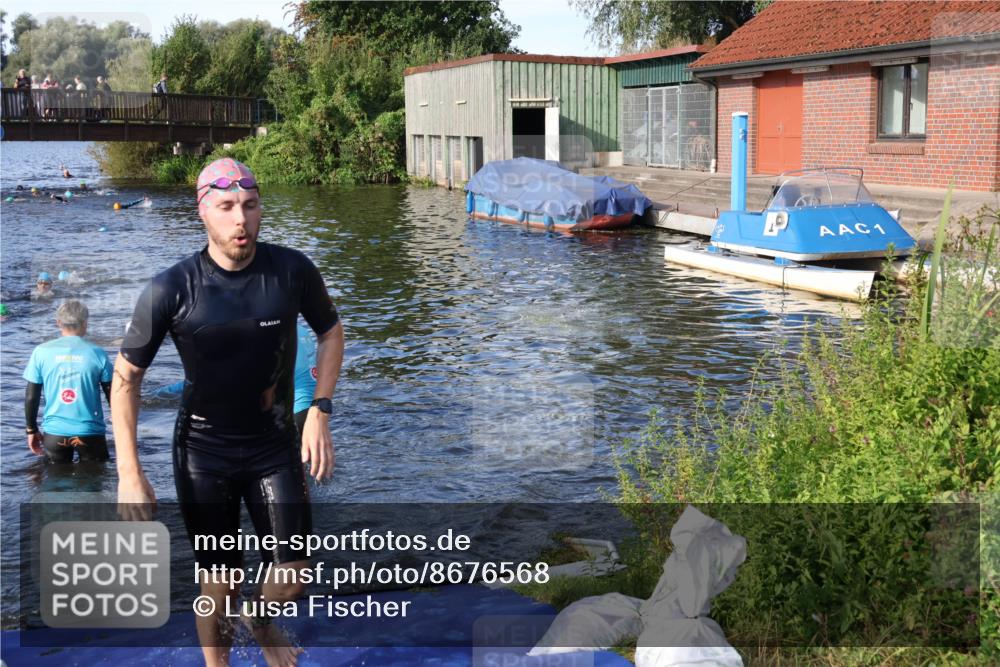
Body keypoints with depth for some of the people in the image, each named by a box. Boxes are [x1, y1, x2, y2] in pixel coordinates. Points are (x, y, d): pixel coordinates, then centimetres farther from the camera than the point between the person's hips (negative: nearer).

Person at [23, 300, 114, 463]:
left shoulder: (41, 352, -2)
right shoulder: (97, 353, -4)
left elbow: (31, 396, 2)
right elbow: (112, 396, 0)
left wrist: (31, 430, 14)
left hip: (54, 432, 1)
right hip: (90, 432, -1)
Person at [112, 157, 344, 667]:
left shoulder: (292, 271, -13)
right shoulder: (170, 290, -18)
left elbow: (330, 332, 6)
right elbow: (126, 376, -7)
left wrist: (320, 412, -5)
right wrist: (129, 474, -12)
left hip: (275, 444, 2)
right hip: (204, 450, -2)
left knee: (294, 577, 3)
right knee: (220, 586, 5)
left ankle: (260, 618, 39)